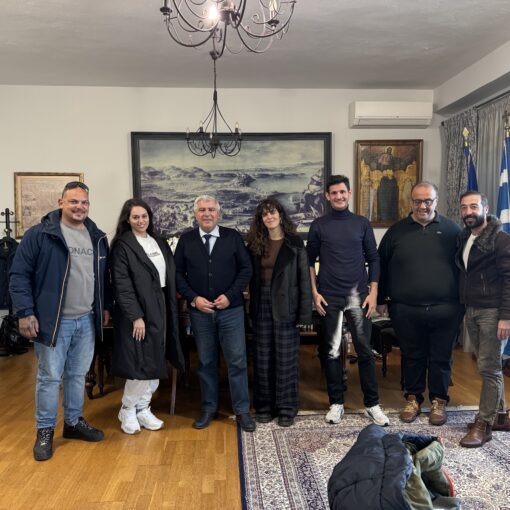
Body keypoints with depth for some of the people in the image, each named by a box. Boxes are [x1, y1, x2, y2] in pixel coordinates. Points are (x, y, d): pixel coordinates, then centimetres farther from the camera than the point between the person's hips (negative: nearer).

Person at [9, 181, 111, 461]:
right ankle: (45, 431, 22)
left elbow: (104, 276, 17)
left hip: (86, 320, 5)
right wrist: (25, 312, -14)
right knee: (50, 377, 5)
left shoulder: (97, 237, 9)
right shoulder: (39, 234, -8)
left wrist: (106, 306, 14)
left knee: (78, 375, 16)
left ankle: (74, 422, 32)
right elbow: (19, 275, -9)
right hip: (54, 321, -5)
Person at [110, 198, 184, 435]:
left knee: (156, 362, 9)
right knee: (142, 363, -4)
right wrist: (135, 316, -19)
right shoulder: (122, 246, -8)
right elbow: (122, 285, -13)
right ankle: (127, 410, 17)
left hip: (160, 308, 7)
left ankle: (143, 409, 23)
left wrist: (170, 306, 7)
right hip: (138, 310, -6)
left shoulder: (159, 242, 13)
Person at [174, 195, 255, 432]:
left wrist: (229, 296, -11)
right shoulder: (186, 240, 5)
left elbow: (246, 269, -1)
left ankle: (242, 410, 15)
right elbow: (178, 273, 4)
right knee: (205, 362, 11)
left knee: (237, 361, 1)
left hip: (231, 309, -1)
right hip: (199, 311, 1)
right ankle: (208, 408, 26)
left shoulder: (233, 237, 1)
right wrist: (193, 298, -9)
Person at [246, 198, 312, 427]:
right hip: (262, 306, 3)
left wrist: (304, 311, -10)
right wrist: (252, 308, 1)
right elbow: (252, 277, 9)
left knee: (286, 359, 4)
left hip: (285, 306, -3)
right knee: (262, 358, 9)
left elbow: (304, 278, -5)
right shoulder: (255, 244, 7)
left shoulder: (294, 243, -3)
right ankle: (264, 405, 22)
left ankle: (286, 408, 17)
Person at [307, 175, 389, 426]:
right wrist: (315, 292, -3)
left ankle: (372, 404, 15)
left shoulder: (362, 223, 5)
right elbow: (310, 261, 6)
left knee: (365, 350, 2)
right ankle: (336, 403, 20)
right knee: (331, 351, 6)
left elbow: (373, 259, 6)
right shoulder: (319, 225, 3)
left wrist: (373, 292, -2)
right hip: (329, 297, 0)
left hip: (358, 295, 0)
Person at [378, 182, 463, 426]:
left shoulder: (451, 230, 4)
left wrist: (463, 301, 5)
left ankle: (439, 400, 27)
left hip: (445, 310, 0)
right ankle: (413, 398, 29)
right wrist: (382, 300, 7)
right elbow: (382, 266, 8)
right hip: (406, 310, 0)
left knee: (441, 358, 10)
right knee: (412, 357, 12)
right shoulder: (397, 231, 4)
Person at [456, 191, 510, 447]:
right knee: (488, 366, 14)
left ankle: (484, 424, 5)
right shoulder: (464, 238, 12)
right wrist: (464, 307, 13)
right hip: (471, 311, 7)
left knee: (489, 368, -3)